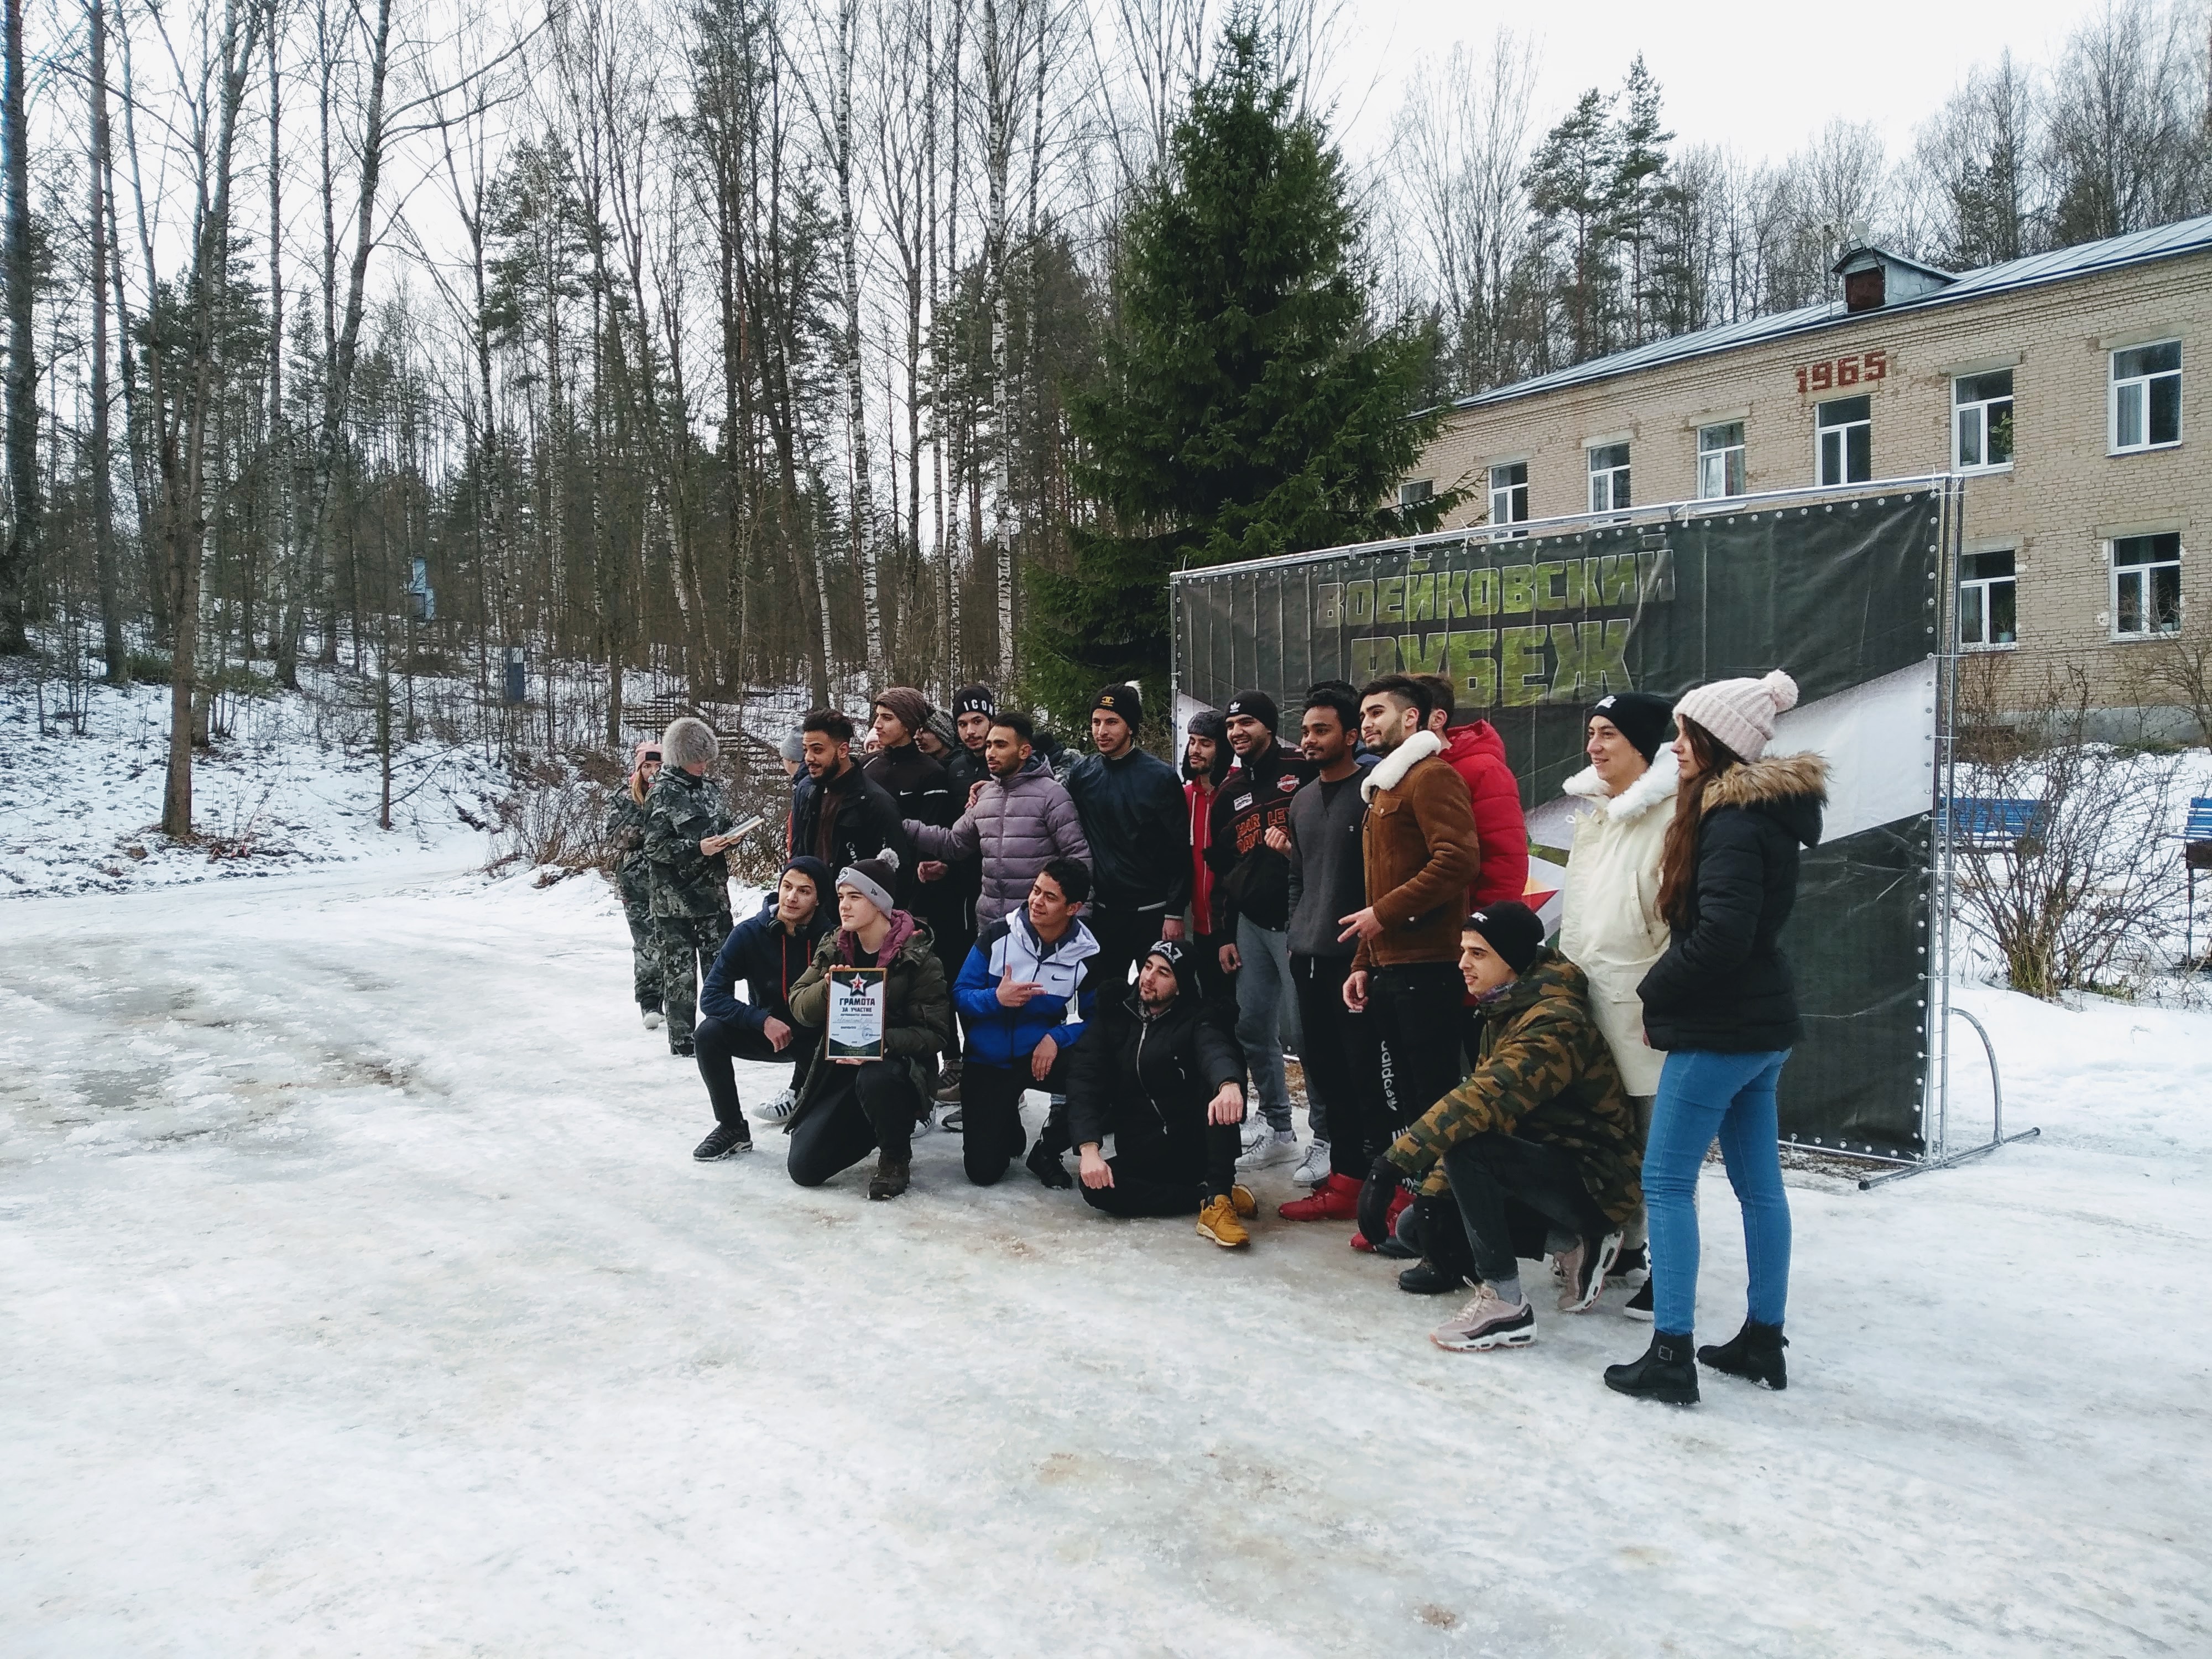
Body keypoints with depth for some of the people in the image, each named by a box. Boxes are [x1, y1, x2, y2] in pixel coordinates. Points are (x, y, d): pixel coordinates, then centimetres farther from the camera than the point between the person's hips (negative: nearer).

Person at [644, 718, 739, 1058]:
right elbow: (654, 847, -11)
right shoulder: (663, 792, -8)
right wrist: (697, 848, -22)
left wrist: (731, 838, -2)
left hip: (714, 893, 5)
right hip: (676, 899, -5)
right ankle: (681, 1042, 9)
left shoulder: (710, 786, 10)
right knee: (680, 972, 1)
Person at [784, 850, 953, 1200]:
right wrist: (827, 989, -22)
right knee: (804, 1167, -7)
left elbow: (936, 1033, -15)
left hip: (899, 1065, -5)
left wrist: (880, 1042, -31)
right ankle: (877, 1128, 22)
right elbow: (799, 1006, 0)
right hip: (839, 1070, 5)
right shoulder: (832, 947, 2)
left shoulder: (917, 958, -14)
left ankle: (896, 1157, -9)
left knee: (874, 1078, -40)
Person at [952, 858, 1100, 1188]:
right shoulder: (998, 934, -13)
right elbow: (960, 995, -9)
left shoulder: (1086, 954, -11)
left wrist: (1057, 1038, -21)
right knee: (983, 1171, -8)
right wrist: (996, 998, -29)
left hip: (1040, 1053, 1)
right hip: (987, 1061, -1)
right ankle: (1009, 1124, 30)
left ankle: (1049, 1149, -3)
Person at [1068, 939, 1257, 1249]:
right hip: (1141, 1156, 2)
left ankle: (1217, 1201, -32)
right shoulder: (1114, 1018, 5)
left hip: (1198, 1143, -2)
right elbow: (1086, 1083, -5)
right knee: (1096, 1187, -27)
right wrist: (1089, 1149, -22)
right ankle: (1206, 1195, -18)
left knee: (1222, 1094, -29)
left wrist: (1229, 1084, -53)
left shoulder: (1198, 1018, -3)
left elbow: (1215, 1051, -27)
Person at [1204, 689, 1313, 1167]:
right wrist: (1224, 934, 16)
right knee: (1252, 1029, 9)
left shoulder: (1302, 772, -4)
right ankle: (1278, 1129, 22)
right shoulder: (1228, 792, 16)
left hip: (1295, 920, -7)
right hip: (1250, 923, 7)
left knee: (1302, 1029, -7)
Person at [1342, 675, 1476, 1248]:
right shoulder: (1383, 786, 24)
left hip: (1426, 969, -9)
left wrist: (1386, 913, -15)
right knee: (1401, 1098, 12)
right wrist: (1363, 963, 18)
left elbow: (1455, 862, -20)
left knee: (1434, 1099, -5)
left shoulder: (1431, 776, -6)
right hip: (1389, 969, 9)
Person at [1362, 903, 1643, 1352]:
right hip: (1547, 1165, 10)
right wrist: (1434, 1194, -6)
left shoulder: (1555, 1023, -24)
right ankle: (1569, 1242, 13)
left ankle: (1504, 1304, -21)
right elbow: (1477, 1099, 3)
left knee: (1467, 1145, -30)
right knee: (1422, 1227, 6)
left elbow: (1483, 1100, -38)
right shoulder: (1506, 1011, 6)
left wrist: (1393, 1163, -41)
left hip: (1594, 1179, -10)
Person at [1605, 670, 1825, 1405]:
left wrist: (1656, 990, -11)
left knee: (1667, 1181, -4)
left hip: (1718, 1031, -10)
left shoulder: (1732, 821, -19)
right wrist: (1670, 991, 10)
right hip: (1761, 1025, 10)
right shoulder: (1766, 811, 13)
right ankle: (1763, 1340, 23)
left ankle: (1671, 1356, -1)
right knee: (1759, 1184, 14)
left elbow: (1720, 935, -26)